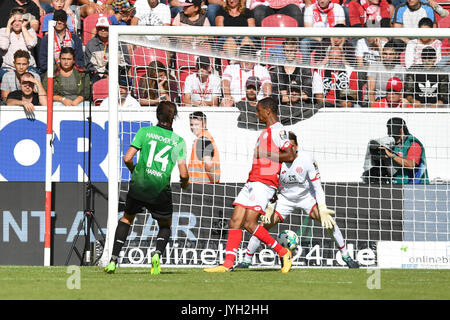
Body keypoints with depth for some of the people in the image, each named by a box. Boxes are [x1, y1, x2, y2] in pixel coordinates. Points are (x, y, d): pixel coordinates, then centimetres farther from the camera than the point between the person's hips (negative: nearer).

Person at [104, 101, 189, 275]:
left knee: (126, 218, 22)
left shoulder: (144, 132, 0)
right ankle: (157, 253, -7)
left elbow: (127, 158, -5)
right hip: (161, 190, 0)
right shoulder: (178, 141, 1)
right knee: (165, 225, 21)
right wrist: (185, 183, 19)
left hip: (138, 185, 1)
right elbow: (183, 174, -4)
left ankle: (114, 260, 12)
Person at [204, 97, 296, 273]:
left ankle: (283, 252, -2)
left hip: (264, 183, -10)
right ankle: (228, 264, -1)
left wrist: (265, 154, -14)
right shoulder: (266, 131, 22)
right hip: (252, 182, 10)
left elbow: (290, 156, -18)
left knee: (249, 223, -16)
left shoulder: (278, 130, -9)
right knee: (235, 222, 1)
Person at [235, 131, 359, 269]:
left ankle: (345, 256, -3)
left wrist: (323, 210, -28)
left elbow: (317, 187, -18)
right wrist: (269, 208, -21)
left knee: (328, 220, -19)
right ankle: (246, 260, 2)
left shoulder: (306, 159, -23)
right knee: (264, 225, -12)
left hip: (306, 197, -1)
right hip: (285, 199, 1)